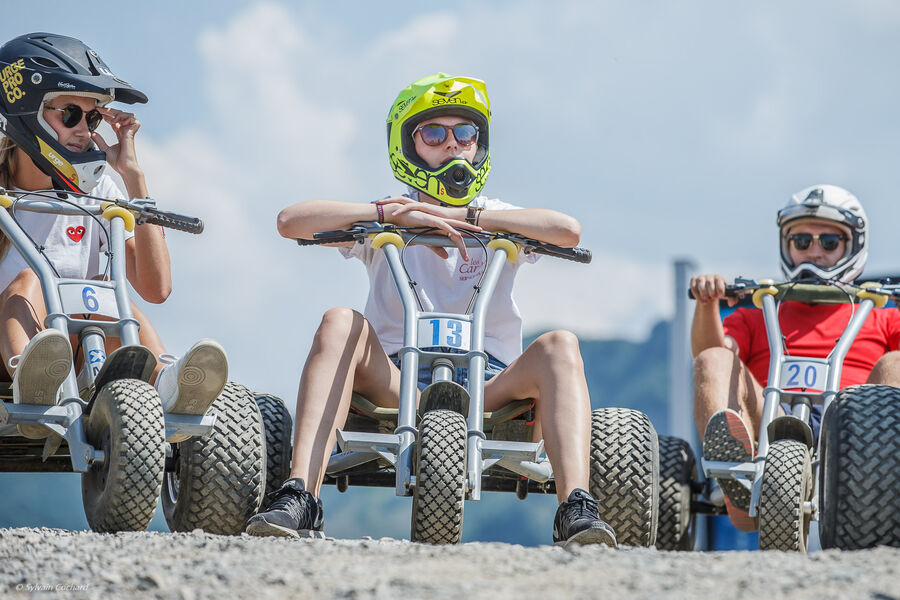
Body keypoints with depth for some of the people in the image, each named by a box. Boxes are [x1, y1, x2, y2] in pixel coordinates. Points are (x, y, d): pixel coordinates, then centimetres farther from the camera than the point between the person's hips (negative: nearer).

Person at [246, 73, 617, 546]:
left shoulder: (500, 222, 12)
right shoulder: (383, 220, 11)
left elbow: (568, 231, -12)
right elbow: (292, 221, -6)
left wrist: (467, 215, -14)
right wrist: (393, 213, -12)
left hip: (486, 382, 0)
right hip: (395, 380, 0)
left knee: (560, 345, -27)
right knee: (339, 323, -27)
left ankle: (575, 509, -42)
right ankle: (299, 499, -39)